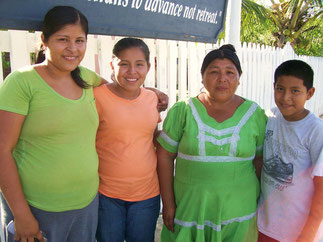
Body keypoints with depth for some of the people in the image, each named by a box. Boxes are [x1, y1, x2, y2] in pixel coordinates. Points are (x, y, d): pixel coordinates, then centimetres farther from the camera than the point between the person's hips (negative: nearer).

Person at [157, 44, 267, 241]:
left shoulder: (255, 114, -2)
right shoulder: (182, 111, -6)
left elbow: (260, 160, 4)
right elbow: (165, 156, -4)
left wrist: (261, 205, 4)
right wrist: (168, 204, -4)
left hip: (237, 213, 1)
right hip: (189, 209, 0)